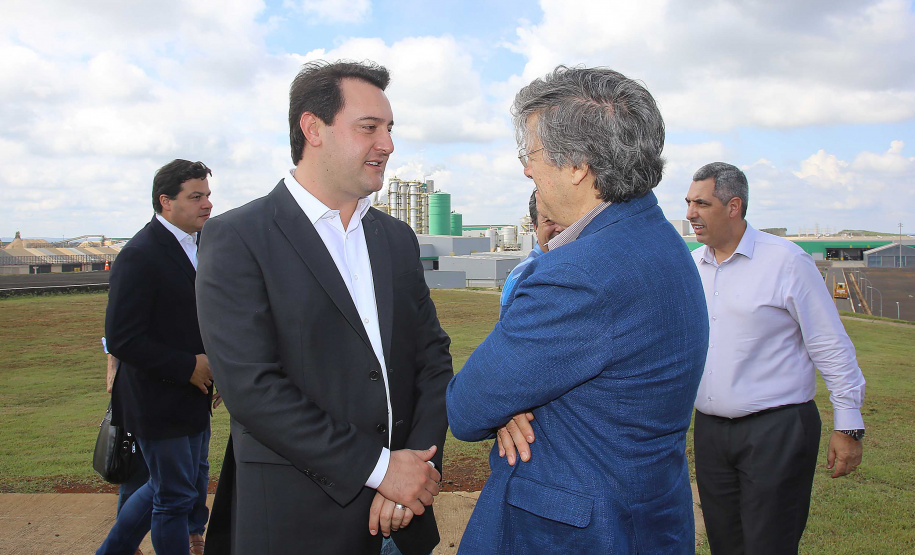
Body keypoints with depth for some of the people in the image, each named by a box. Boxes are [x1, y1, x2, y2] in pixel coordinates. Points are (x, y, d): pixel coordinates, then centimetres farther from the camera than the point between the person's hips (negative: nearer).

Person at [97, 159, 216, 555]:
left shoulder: (197, 247, 8)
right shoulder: (140, 256, -20)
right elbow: (121, 340, -23)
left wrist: (213, 364, 4)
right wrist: (189, 367, -20)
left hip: (192, 395, 9)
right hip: (161, 403, -9)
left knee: (180, 485, 22)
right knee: (176, 497, 5)